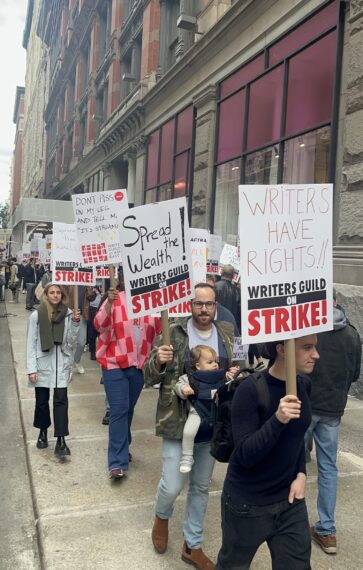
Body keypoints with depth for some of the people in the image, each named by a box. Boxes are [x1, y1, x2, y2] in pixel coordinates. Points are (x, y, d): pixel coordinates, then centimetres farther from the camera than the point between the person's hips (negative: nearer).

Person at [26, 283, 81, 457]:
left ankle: (61, 441, -3)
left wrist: (75, 323, -14)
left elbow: (71, 341, 0)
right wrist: (31, 369, -7)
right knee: (41, 401, 12)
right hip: (43, 364, 0)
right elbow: (31, 343, -3)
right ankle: (43, 432, 35)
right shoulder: (36, 315, -5)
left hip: (62, 364, 0)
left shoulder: (68, 314, -1)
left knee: (61, 400, -6)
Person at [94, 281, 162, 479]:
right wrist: (109, 303, -30)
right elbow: (99, 325, -16)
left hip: (139, 365, 4)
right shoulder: (116, 299, -6)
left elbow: (158, 331, 8)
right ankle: (117, 462, -2)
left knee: (129, 409, 16)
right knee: (119, 410, -7)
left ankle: (122, 449, 34)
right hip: (115, 364, -4)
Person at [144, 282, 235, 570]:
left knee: (201, 487, 17)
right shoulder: (174, 333, -11)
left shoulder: (227, 333, 0)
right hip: (178, 421, -3)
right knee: (173, 485, 0)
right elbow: (150, 378, -8)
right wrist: (158, 360, -30)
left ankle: (192, 546, 37)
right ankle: (162, 516, 37)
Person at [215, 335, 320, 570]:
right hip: (248, 503, -4)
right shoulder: (251, 389, -24)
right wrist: (277, 420, -38)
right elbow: (245, 455, -26)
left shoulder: (304, 385, -4)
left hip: (289, 499, 5)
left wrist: (301, 474, -1)